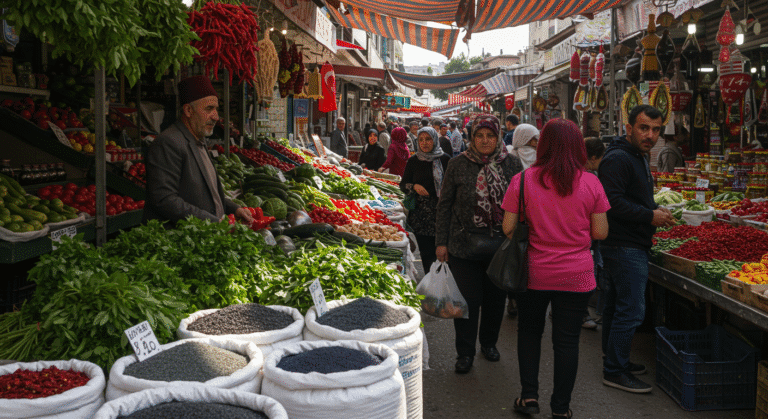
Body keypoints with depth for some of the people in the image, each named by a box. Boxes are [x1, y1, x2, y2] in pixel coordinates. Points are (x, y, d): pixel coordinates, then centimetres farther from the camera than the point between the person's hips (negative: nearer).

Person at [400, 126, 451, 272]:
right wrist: (414, 186, -9)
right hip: (420, 212, 1)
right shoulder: (413, 161, 7)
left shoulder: (445, 159, 3)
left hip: (441, 211, -1)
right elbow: (403, 185, 11)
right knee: (426, 251, 4)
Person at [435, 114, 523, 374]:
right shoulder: (458, 165, -2)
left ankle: (489, 342, 36)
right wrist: (441, 242, -2)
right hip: (464, 244, -2)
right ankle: (465, 353, 16)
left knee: (496, 297, 13)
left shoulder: (512, 164, 2)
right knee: (468, 298, 0)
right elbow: (444, 205, 1)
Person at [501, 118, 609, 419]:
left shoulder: (523, 180, -9)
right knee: (567, 340, 10)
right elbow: (600, 233, -2)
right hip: (577, 275, 0)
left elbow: (508, 228, -6)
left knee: (529, 331, 20)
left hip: (534, 272, 0)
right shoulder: (590, 182, -6)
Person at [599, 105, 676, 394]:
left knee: (617, 306, 18)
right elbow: (612, 202, -26)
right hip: (625, 248, -11)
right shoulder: (618, 159, -17)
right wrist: (650, 216, -20)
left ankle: (614, 362, 30)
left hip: (629, 247, 11)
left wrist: (655, 211, 9)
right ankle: (614, 371, 2)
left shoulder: (638, 157, 18)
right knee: (631, 312, -7)